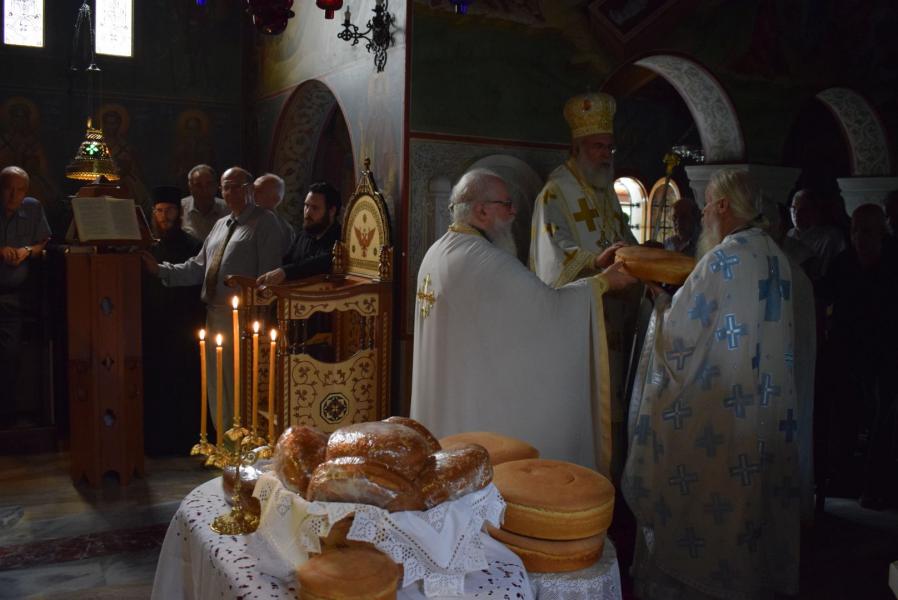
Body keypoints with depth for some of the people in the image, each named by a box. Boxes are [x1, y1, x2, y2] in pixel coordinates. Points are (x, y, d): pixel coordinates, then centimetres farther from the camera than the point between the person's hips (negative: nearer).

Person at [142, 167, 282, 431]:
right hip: (215, 313, 8)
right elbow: (198, 267, 17)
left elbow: (268, 274, -12)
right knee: (216, 382, 17)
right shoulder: (221, 224, 19)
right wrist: (161, 270, 6)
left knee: (239, 384, -5)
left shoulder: (264, 222, -5)